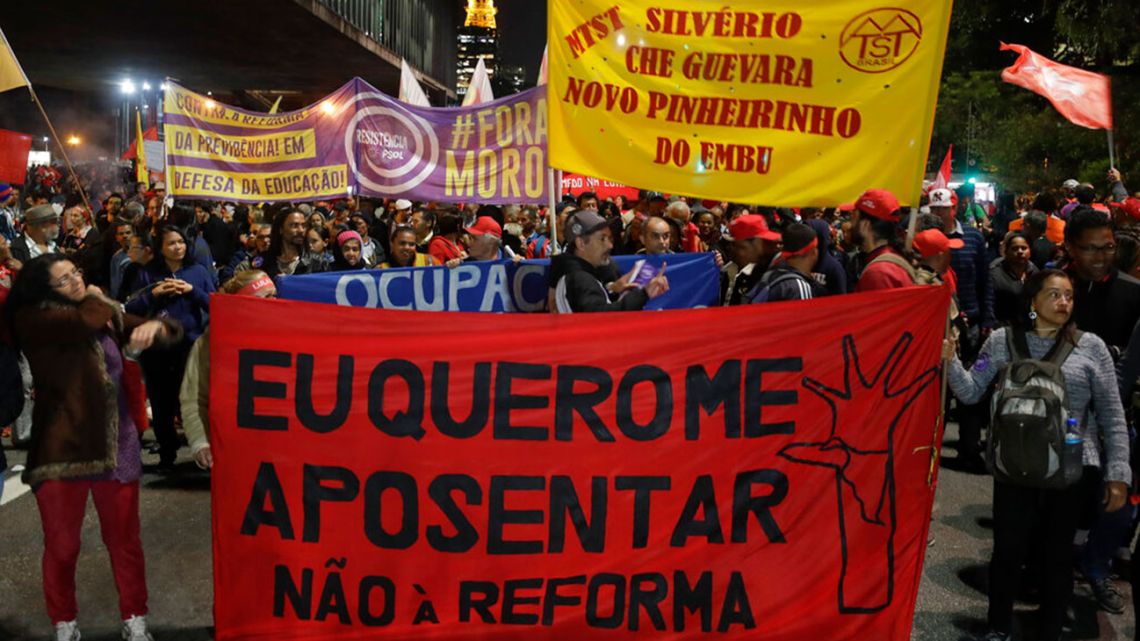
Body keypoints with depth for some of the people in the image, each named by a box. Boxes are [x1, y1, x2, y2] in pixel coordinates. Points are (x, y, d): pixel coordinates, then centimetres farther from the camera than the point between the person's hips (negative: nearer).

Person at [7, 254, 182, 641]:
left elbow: (170, 331, 12)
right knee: (62, 545, 6)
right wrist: (100, 300, -3)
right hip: (63, 447, -4)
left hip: (115, 444, 5)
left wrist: (153, 326, -11)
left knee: (124, 539, 11)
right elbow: (87, 319, -26)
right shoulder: (32, 319, -7)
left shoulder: (106, 316, 15)